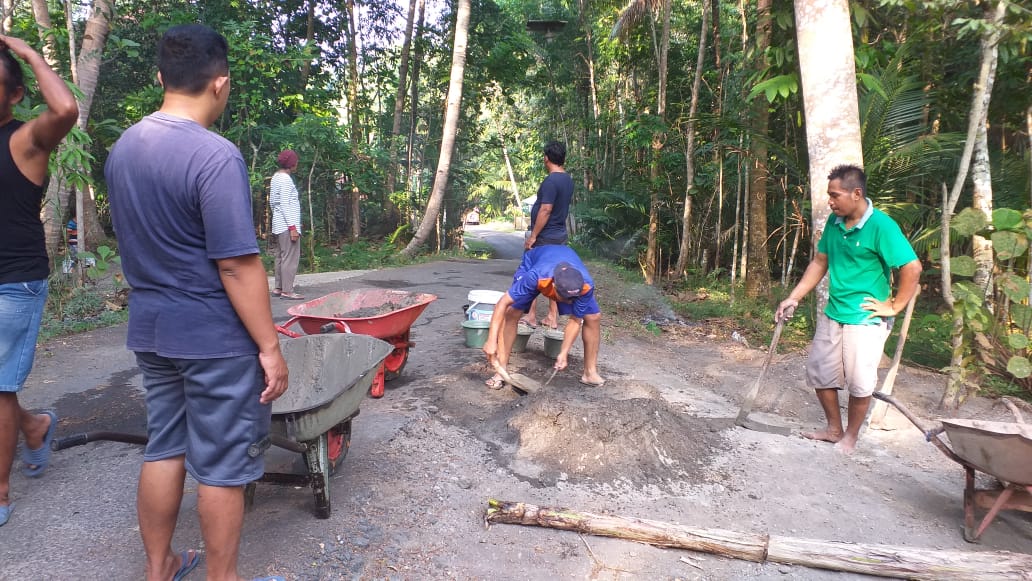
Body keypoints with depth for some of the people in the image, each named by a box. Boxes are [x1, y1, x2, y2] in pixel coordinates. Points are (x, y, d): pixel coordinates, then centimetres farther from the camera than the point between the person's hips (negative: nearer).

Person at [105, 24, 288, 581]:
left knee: (164, 449, 19)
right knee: (220, 466, 6)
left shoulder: (122, 148, 7)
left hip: (150, 329, 8)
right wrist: (270, 347, -15)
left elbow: (131, 241, 16)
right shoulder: (215, 155, -19)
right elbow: (237, 265, -21)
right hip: (215, 337, -8)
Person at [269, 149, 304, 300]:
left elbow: (272, 202, 20)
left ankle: (278, 288, 17)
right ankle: (287, 291, -7)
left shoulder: (276, 177, 15)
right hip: (287, 224, -10)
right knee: (290, 257, -8)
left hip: (279, 224, 10)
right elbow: (285, 204, -19)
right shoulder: (285, 178, -13)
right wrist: (293, 227, -20)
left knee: (281, 256, 13)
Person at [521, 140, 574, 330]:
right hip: (560, 234, 8)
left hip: (545, 236, -8)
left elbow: (545, 210, -22)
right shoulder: (568, 179, 8)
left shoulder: (551, 181, -19)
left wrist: (533, 236, -19)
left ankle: (531, 316, 6)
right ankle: (552, 317, 15)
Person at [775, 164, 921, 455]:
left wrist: (894, 306, -12)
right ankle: (834, 428, 32)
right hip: (832, 314, 7)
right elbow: (820, 262, 10)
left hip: (865, 320, -7)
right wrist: (793, 298, 6)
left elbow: (912, 268, -18)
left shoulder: (881, 226, -18)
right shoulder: (834, 221, 2)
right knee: (819, 372, 14)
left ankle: (850, 437, 24)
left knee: (859, 383, 4)